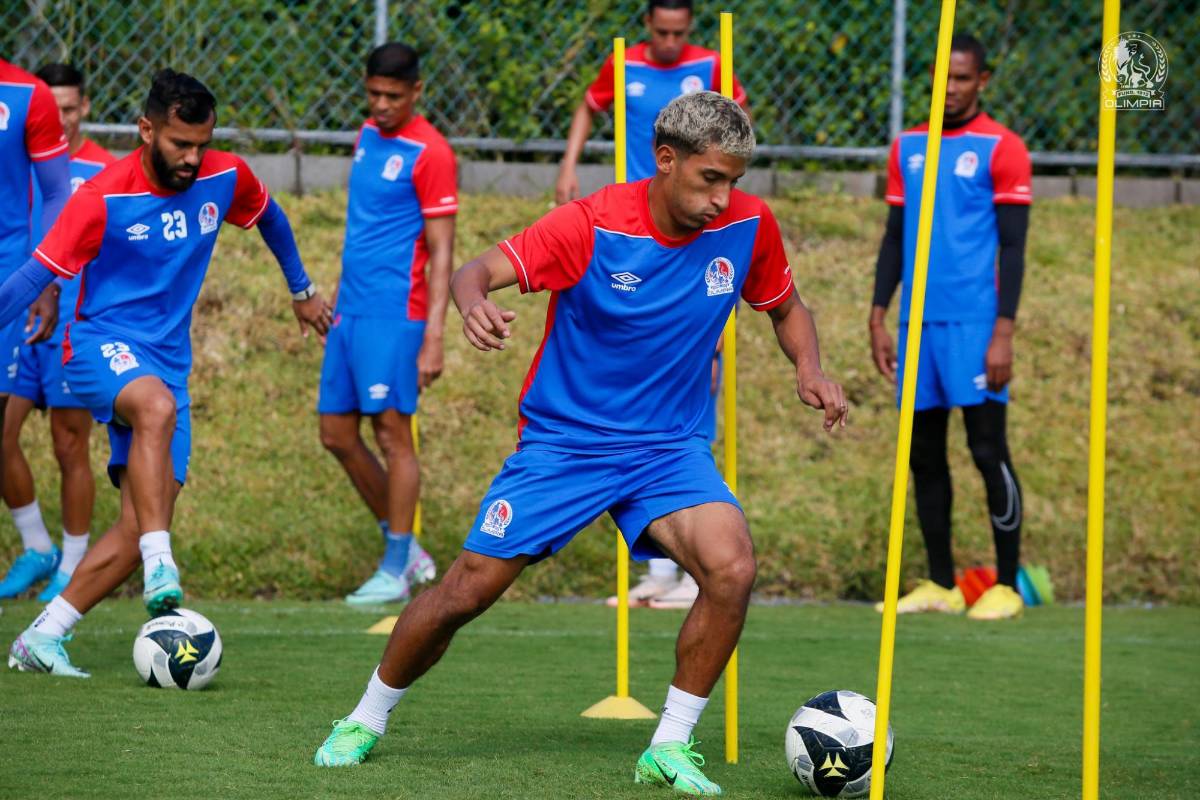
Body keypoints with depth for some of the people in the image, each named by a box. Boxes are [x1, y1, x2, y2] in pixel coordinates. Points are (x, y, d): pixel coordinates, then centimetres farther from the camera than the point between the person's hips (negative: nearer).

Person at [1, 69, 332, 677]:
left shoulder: (226, 178, -1)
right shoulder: (102, 198, -15)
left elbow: (267, 216, 22)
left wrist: (301, 291, 33)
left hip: (167, 361, 5)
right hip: (101, 343, -5)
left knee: (145, 522, -7)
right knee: (156, 406, -40)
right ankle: (160, 570, -43)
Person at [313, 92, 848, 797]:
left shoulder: (748, 226, -7)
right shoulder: (591, 225, -18)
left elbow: (786, 307, 13)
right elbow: (478, 271, -22)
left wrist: (810, 369, -8)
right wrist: (474, 301, -47)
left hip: (669, 448, 2)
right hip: (563, 441, -2)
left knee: (732, 569, -24)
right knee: (466, 591, -3)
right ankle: (365, 723, 23)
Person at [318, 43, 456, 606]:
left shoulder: (428, 153, -10)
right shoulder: (367, 137, 13)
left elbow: (441, 254, -12)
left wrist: (433, 340, -18)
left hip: (394, 315, -8)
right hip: (351, 310, 8)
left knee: (392, 433, -7)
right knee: (337, 436, 8)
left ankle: (396, 570, 0)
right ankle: (406, 549, 19)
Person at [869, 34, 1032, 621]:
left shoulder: (1001, 149, -2)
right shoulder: (907, 148, 13)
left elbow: (1013, 247, -5)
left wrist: (1004, 332, -11)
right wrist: (879, 318, 11)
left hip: (973, 323, -5)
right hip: (918, 322, 5)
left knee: (988, 450, -5)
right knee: (924, 454, 7)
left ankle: (1007, 585, 0)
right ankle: (941, 584, 14)